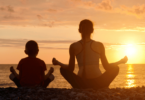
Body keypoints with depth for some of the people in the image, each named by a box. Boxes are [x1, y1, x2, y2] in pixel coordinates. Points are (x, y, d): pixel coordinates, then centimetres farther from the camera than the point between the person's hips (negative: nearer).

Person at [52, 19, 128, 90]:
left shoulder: (73, 46, 4)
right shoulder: (99, 45, 4)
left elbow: (70, 69, 9)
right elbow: (106, 67, 11)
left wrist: (58, 63, 27)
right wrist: (121, 61, 26)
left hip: (81, 84, 0)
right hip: (98, 84, 0)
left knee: (63, 69, 27)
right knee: (115, 68, 28)